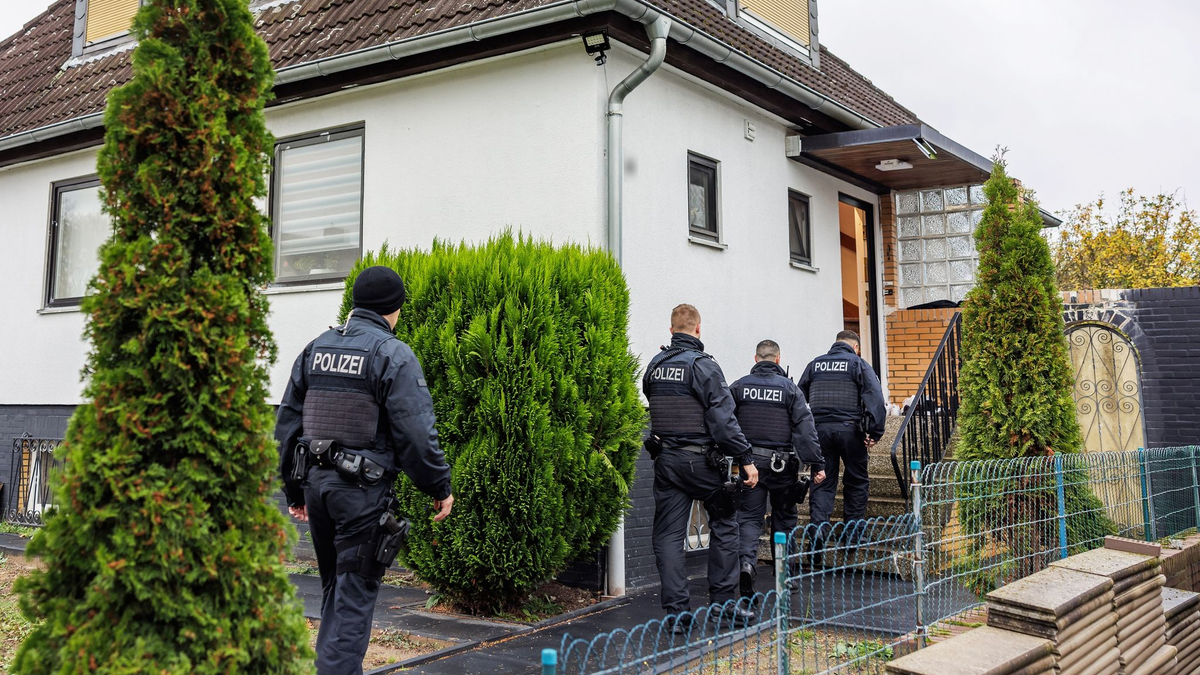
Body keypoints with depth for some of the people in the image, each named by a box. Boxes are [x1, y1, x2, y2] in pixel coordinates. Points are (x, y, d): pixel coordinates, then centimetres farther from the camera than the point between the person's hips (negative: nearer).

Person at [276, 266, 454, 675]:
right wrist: (440, 488, -2)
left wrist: (294, 489, 22)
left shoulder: (315, 349, 11)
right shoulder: (393, 354, -9)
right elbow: (416, 432, -14)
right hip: (363, 488, -7)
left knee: (334, 585, 20)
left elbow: (287, 423, 15)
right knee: (356, 592, 1)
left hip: (316, 482, 7)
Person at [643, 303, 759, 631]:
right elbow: (723, 418, -16)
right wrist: (745, 459, -12)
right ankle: (723, 601, 15)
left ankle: (677, 612, 5)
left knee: (668, 535, 6)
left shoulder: (654, 366, 7)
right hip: (701, 461, -5)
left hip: (665, 460, 5)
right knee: (724, 525, 12)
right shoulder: (703, 365, -12)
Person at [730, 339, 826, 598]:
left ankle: (746, 561, -21)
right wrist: (817, 464, -7)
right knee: (784, 518, 14)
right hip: (782, 464, 0)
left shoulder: (738, 387, 1)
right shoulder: (789, 388, -3)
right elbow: (805, 428, -8)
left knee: (749, 517, 4)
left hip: (749, 462, 1)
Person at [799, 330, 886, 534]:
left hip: (819, 429, 3)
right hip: (849, 429, -3)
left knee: (822, 482, 7)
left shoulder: (815, 364, 14)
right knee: (857, 482, 11)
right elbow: (875, 397, -8)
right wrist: (875, 432, -9)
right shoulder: (858, 364, 4)